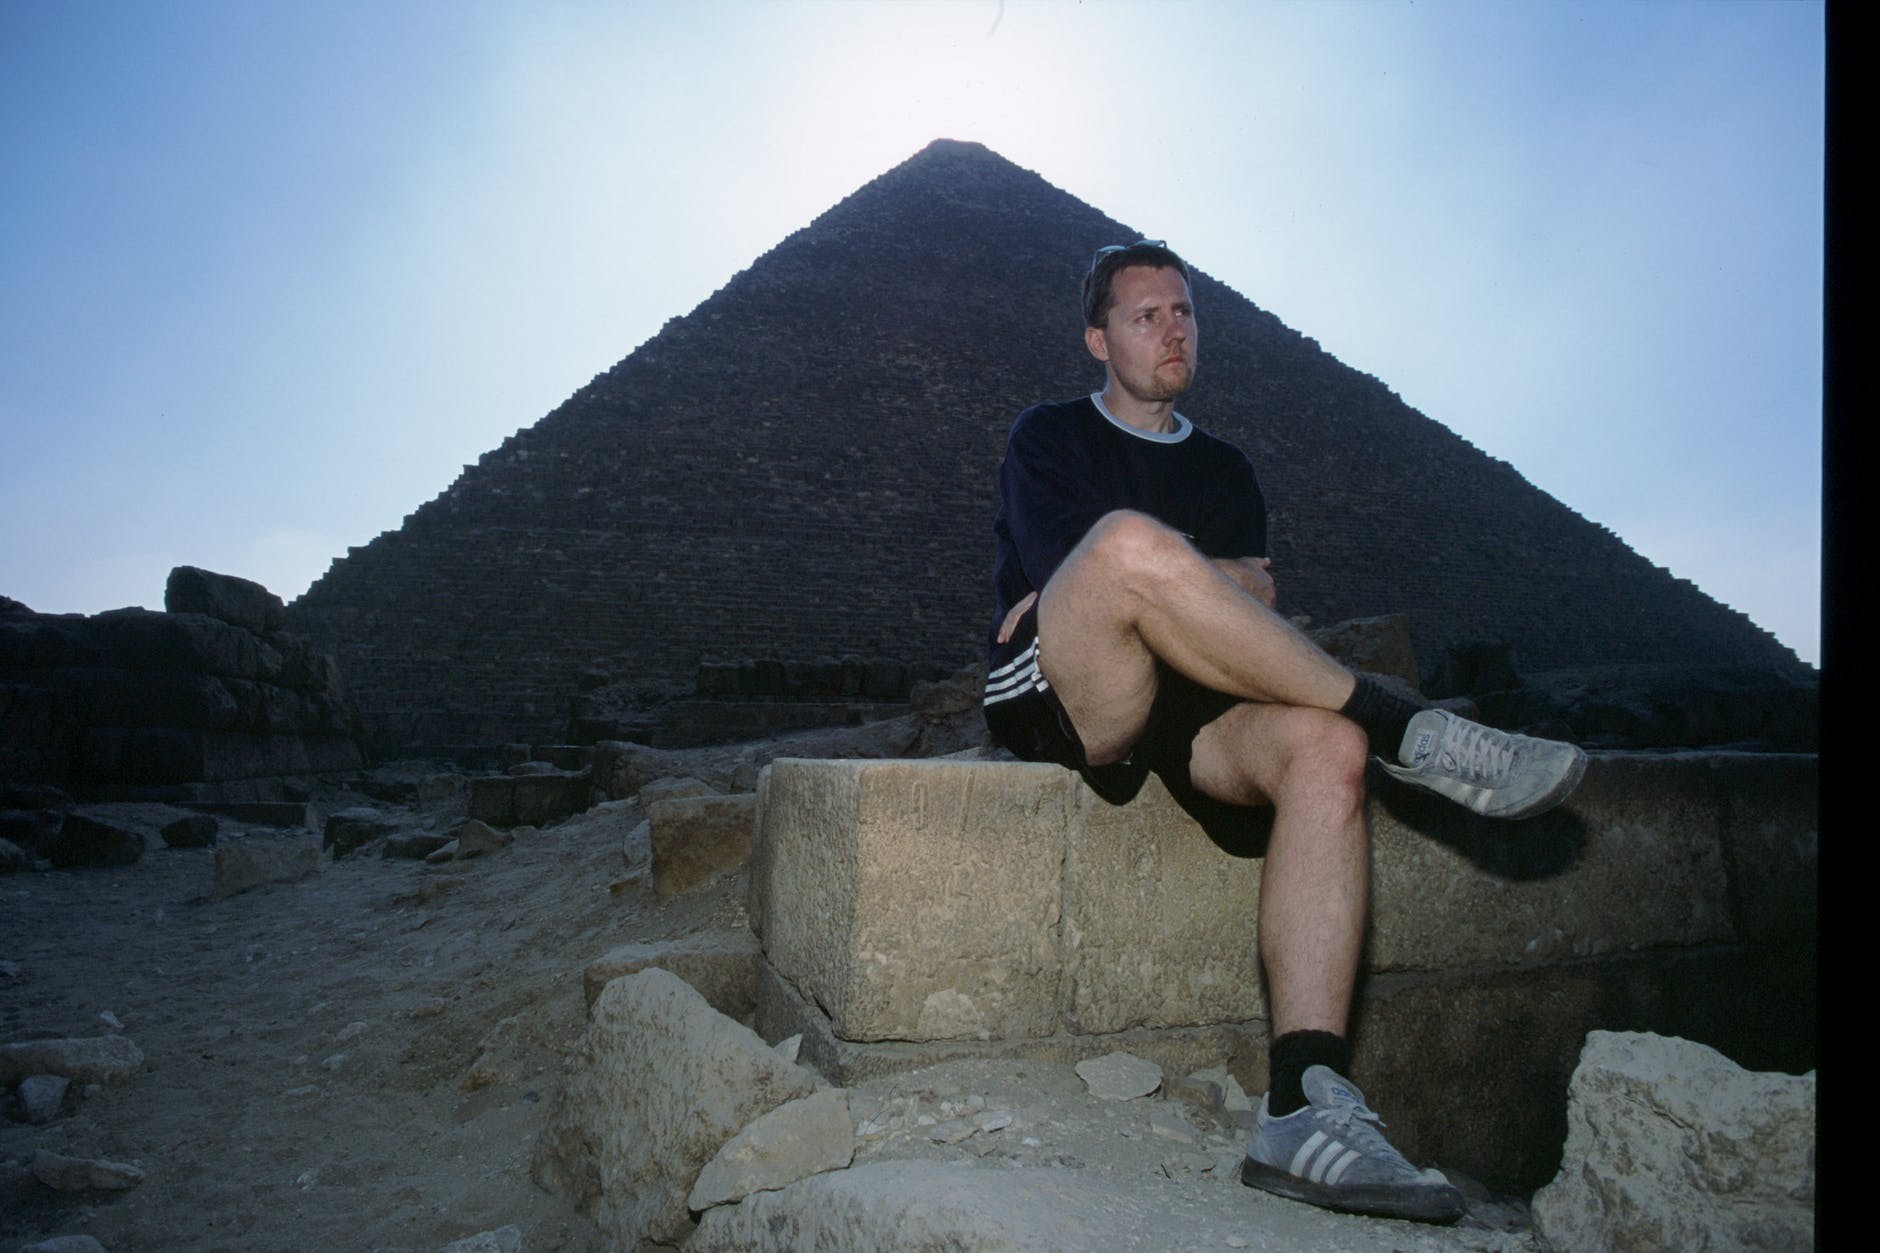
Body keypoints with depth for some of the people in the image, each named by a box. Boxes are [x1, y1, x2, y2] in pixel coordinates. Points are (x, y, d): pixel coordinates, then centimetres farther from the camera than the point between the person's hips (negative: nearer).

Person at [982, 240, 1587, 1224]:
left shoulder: (1224, 470, 26)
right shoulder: (1048, 438, 16)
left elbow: (1255, 602, 7)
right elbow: (1092, 562, -4)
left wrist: (1184, 588, -5)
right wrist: (1205, 576, -1)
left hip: (1182, 714, 4)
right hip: (1054, 701, -3)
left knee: (1324, 745, -31)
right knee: (1131, 537, -34)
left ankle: (1304, 1107, -38)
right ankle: (1407, 731, -27)